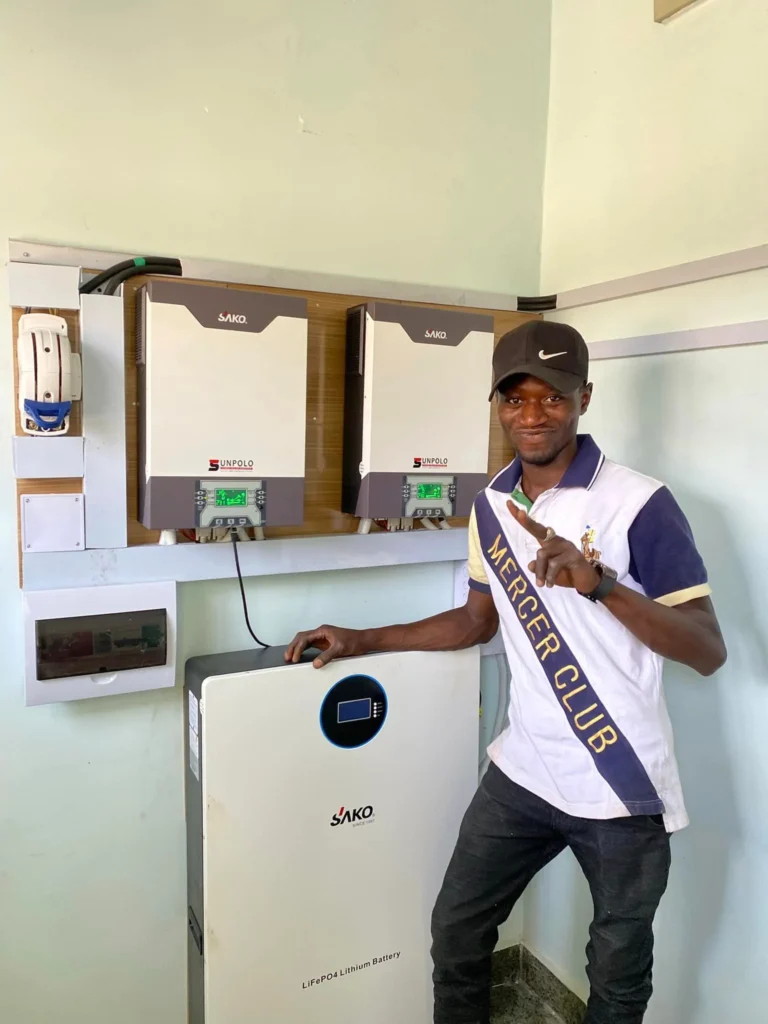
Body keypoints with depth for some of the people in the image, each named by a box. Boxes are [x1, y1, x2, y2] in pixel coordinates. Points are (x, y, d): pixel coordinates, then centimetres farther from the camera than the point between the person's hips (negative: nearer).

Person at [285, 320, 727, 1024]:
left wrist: (598, 582, -33)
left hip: (622, 788, -4)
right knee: (456, 930, 17)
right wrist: (363, 640, 10)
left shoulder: (639, 504, -17)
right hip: (523, 772, 5)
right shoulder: (491, 504, 2)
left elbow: (709, 652, -18)